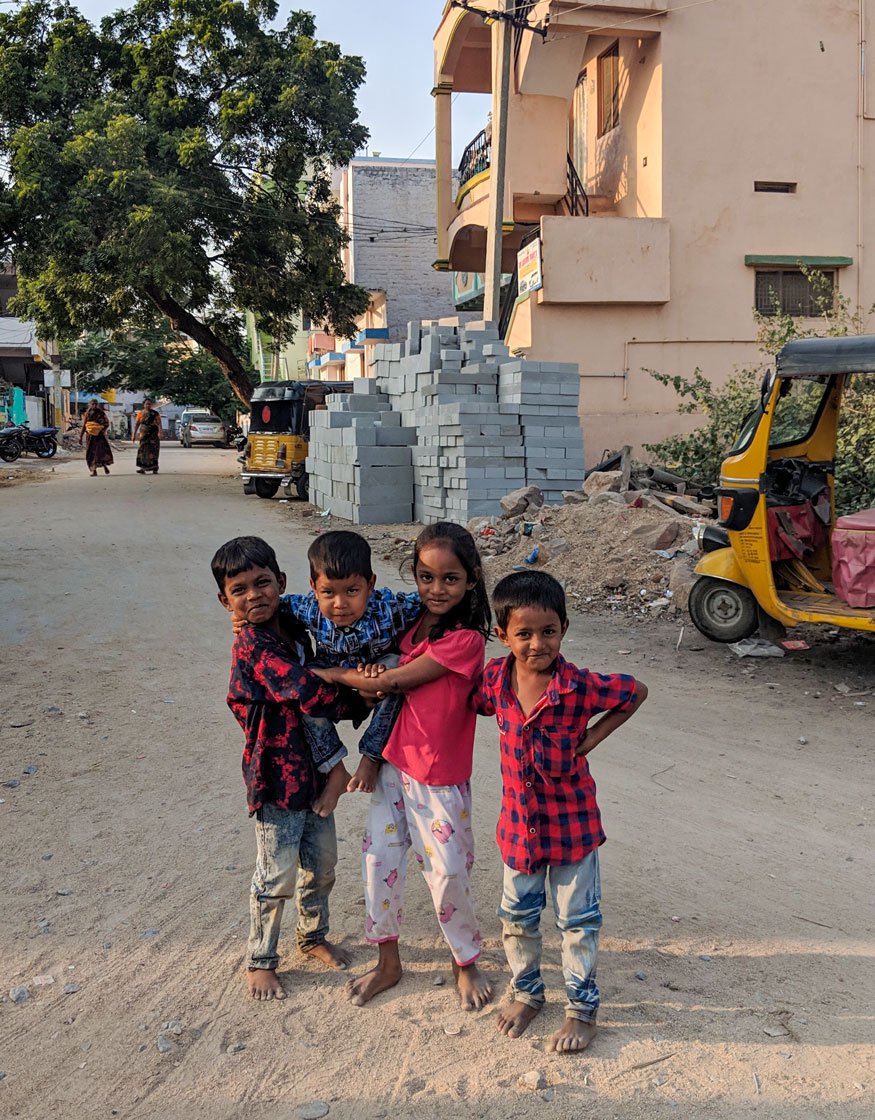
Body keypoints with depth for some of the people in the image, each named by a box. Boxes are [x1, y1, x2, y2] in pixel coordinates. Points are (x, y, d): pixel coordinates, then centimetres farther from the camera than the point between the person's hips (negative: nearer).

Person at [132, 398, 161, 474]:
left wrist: (159, 432, -22)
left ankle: (154, 469, 0)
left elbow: (159, 424, -7)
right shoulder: (140, 414, 8)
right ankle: (142, 468, -5)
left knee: (153, 451, -4)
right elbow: (136, 425, 8)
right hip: (144, 435, 2)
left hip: (154, 435, -2)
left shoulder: (155, 414, 1)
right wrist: (134, 435, 2)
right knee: (143, 450, -4)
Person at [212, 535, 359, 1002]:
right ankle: (261, 960, 25)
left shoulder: (295, 634, 3)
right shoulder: (254, 647, -22)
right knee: (277, 876, 4)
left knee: (322, 863, 19)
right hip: (277, 777, -7)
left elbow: (318, 709, 6)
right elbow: (309, 694, -30)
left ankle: (314, 936, 42)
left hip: (314, 772, 7)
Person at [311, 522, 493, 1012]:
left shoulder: (465, 639, -21)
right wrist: (368, 679, -20)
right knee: (380, 859, 10)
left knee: (448, 872, 4)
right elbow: (386, 685, 7)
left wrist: (322, 673, -10)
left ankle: (467, 962, 31)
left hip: (441, 778, -6)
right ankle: (389, 962, 30)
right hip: (396, 764, 6)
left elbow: (395, 680, -20)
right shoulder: (414, 623, 3)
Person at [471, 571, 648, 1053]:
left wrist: (593, 738, -11)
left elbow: (636, 693, -6)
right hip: (519, 822, 3)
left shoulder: (581, 686, -22)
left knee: (577, 919, 12)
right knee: (517, 914, 18)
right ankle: (526, 990, 41)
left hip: (572, 823, -3)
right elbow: (468, 704, 11)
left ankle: (582, 1008, 31)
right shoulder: (494, 679, -12)